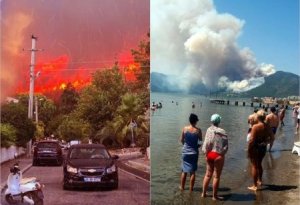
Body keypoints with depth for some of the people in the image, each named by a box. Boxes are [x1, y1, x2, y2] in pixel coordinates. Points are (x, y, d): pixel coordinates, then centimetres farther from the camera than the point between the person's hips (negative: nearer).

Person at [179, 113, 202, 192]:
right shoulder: (198, 130, -11)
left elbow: (181, 140, 1)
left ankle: (182, 187, 23)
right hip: (194, 152, -1)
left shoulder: (185, 129, -8)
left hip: (185, 152, 1)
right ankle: (191, 188, 15)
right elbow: (200, 142, -3)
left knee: (184, 171, 14)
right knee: (192, 171, 9)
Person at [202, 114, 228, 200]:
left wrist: (206, 152, 5)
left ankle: (204, 193, 28)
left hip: (209, 154, 4)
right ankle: (214, 196, 15)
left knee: (208, 174, 19)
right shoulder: (222, 132, -13)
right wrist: (222, 153, 1)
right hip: (218, 155, -4)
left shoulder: (209, 130, -5)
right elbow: (226, 145, -12)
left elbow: (206, 143, -5)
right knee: (216, 176, 7)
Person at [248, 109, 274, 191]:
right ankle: (259, 180, 42)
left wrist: (248, 150, -13)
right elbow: (272, 138, 5)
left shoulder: (255, 127, -20)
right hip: (263, 148, 6)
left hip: (255, 148, -6)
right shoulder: (268, 127, -3)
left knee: (254, 166, 5)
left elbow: (252, 140, -21)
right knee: (259, 164, 26)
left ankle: (255, 186, 9)